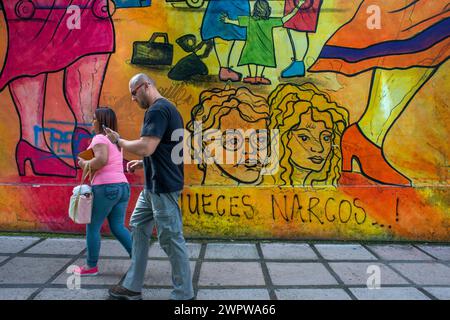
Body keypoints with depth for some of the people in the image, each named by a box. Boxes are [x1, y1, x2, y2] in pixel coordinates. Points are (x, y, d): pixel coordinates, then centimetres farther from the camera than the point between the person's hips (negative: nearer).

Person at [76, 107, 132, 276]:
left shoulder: (100, 138, -7)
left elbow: (101, 160, -22)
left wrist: (85, 164, -7)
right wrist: (89, 164, 18)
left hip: (105, 187, -8)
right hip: (123, 186, 8)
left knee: (92, 227, 5)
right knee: (118, 227, 10)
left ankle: (91, 266, 14)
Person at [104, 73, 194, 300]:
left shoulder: (157, 110, -15)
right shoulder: (166, 108, 17)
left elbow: (145, 147, -24)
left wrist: (118, 141, -7)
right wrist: (142, 163, 18)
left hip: (163, 187, -11)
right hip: (153, 186, 11)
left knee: (170, 238, -2)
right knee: (138, 228, 16)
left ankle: (183, 294, 11)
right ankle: (132, 287, 26)